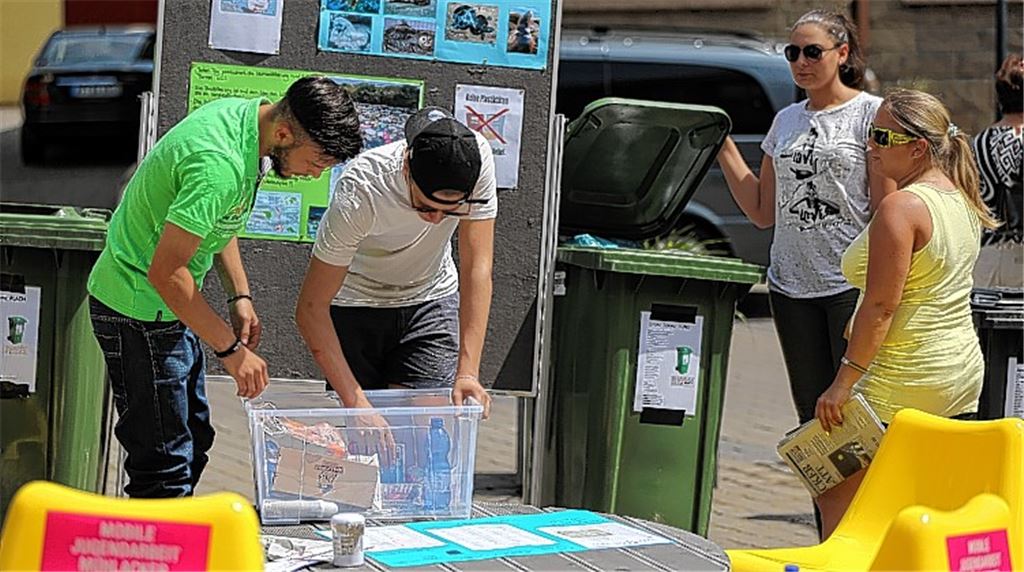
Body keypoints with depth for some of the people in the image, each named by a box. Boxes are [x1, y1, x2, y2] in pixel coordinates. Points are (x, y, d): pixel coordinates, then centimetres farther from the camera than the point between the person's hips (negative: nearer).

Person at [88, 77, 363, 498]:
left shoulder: (242, 115, -1)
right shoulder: (220, 166, -32)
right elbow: (165, 273, -30)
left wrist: (239, 296, 9)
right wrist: (230, 349, -23)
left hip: (167, 304, 10)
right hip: (140, 309, -10)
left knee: (193, 442, 17)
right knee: (166, 464, -8)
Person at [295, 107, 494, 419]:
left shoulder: (477, 159, -27)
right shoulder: (359, 192, -35)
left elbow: (477, 269, -23)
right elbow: (310, 308, -31)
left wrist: (468, 372, -32)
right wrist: (355, 401, -38)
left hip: (431, 299, 2)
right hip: (356, 304, -2)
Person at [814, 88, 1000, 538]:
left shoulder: (901, 207, -17)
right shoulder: (962, 202, 10)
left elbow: (881, 305, -21)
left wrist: (844, 381, -19)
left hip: (900, 381, -9)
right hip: (964, 373, 9)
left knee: (836, 498, -1)